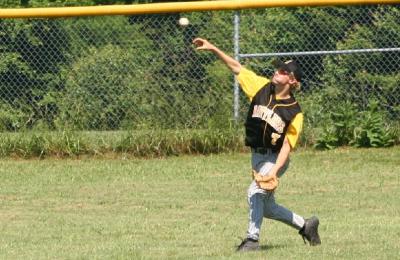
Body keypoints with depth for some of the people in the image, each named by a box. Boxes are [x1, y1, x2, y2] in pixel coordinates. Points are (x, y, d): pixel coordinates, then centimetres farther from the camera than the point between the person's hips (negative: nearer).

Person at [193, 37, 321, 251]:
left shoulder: (294, 112, -15)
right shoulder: (262, 87, -3)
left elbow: (287, 145, -18)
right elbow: (236, 67, -2)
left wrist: (274, 172, -28)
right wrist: (213, 49, -10)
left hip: (276, 159, -6)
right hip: (257, 156, 6)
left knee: (256, 192, -24)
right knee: (266, 207, 11)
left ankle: (252, 239, -12)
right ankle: (305, 225, 30)